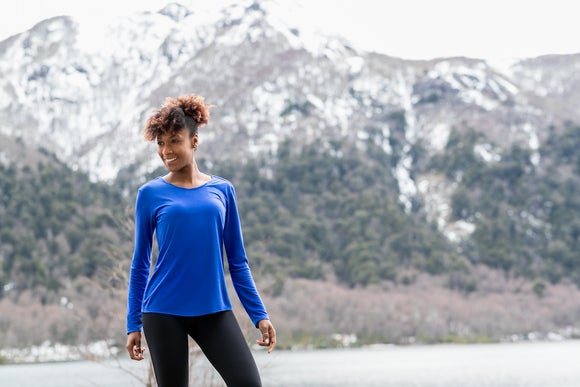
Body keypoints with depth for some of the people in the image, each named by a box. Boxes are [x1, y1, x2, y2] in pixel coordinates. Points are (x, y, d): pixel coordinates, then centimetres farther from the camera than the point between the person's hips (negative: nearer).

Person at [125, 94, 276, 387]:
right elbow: (140, 264, 6)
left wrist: (259, 315, 4)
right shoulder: (150, 194, 1)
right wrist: (133, 324, 4)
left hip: (214, 311, 2)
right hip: (164, 313, -2)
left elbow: (237, 261, 10)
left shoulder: (222, 191, 6)